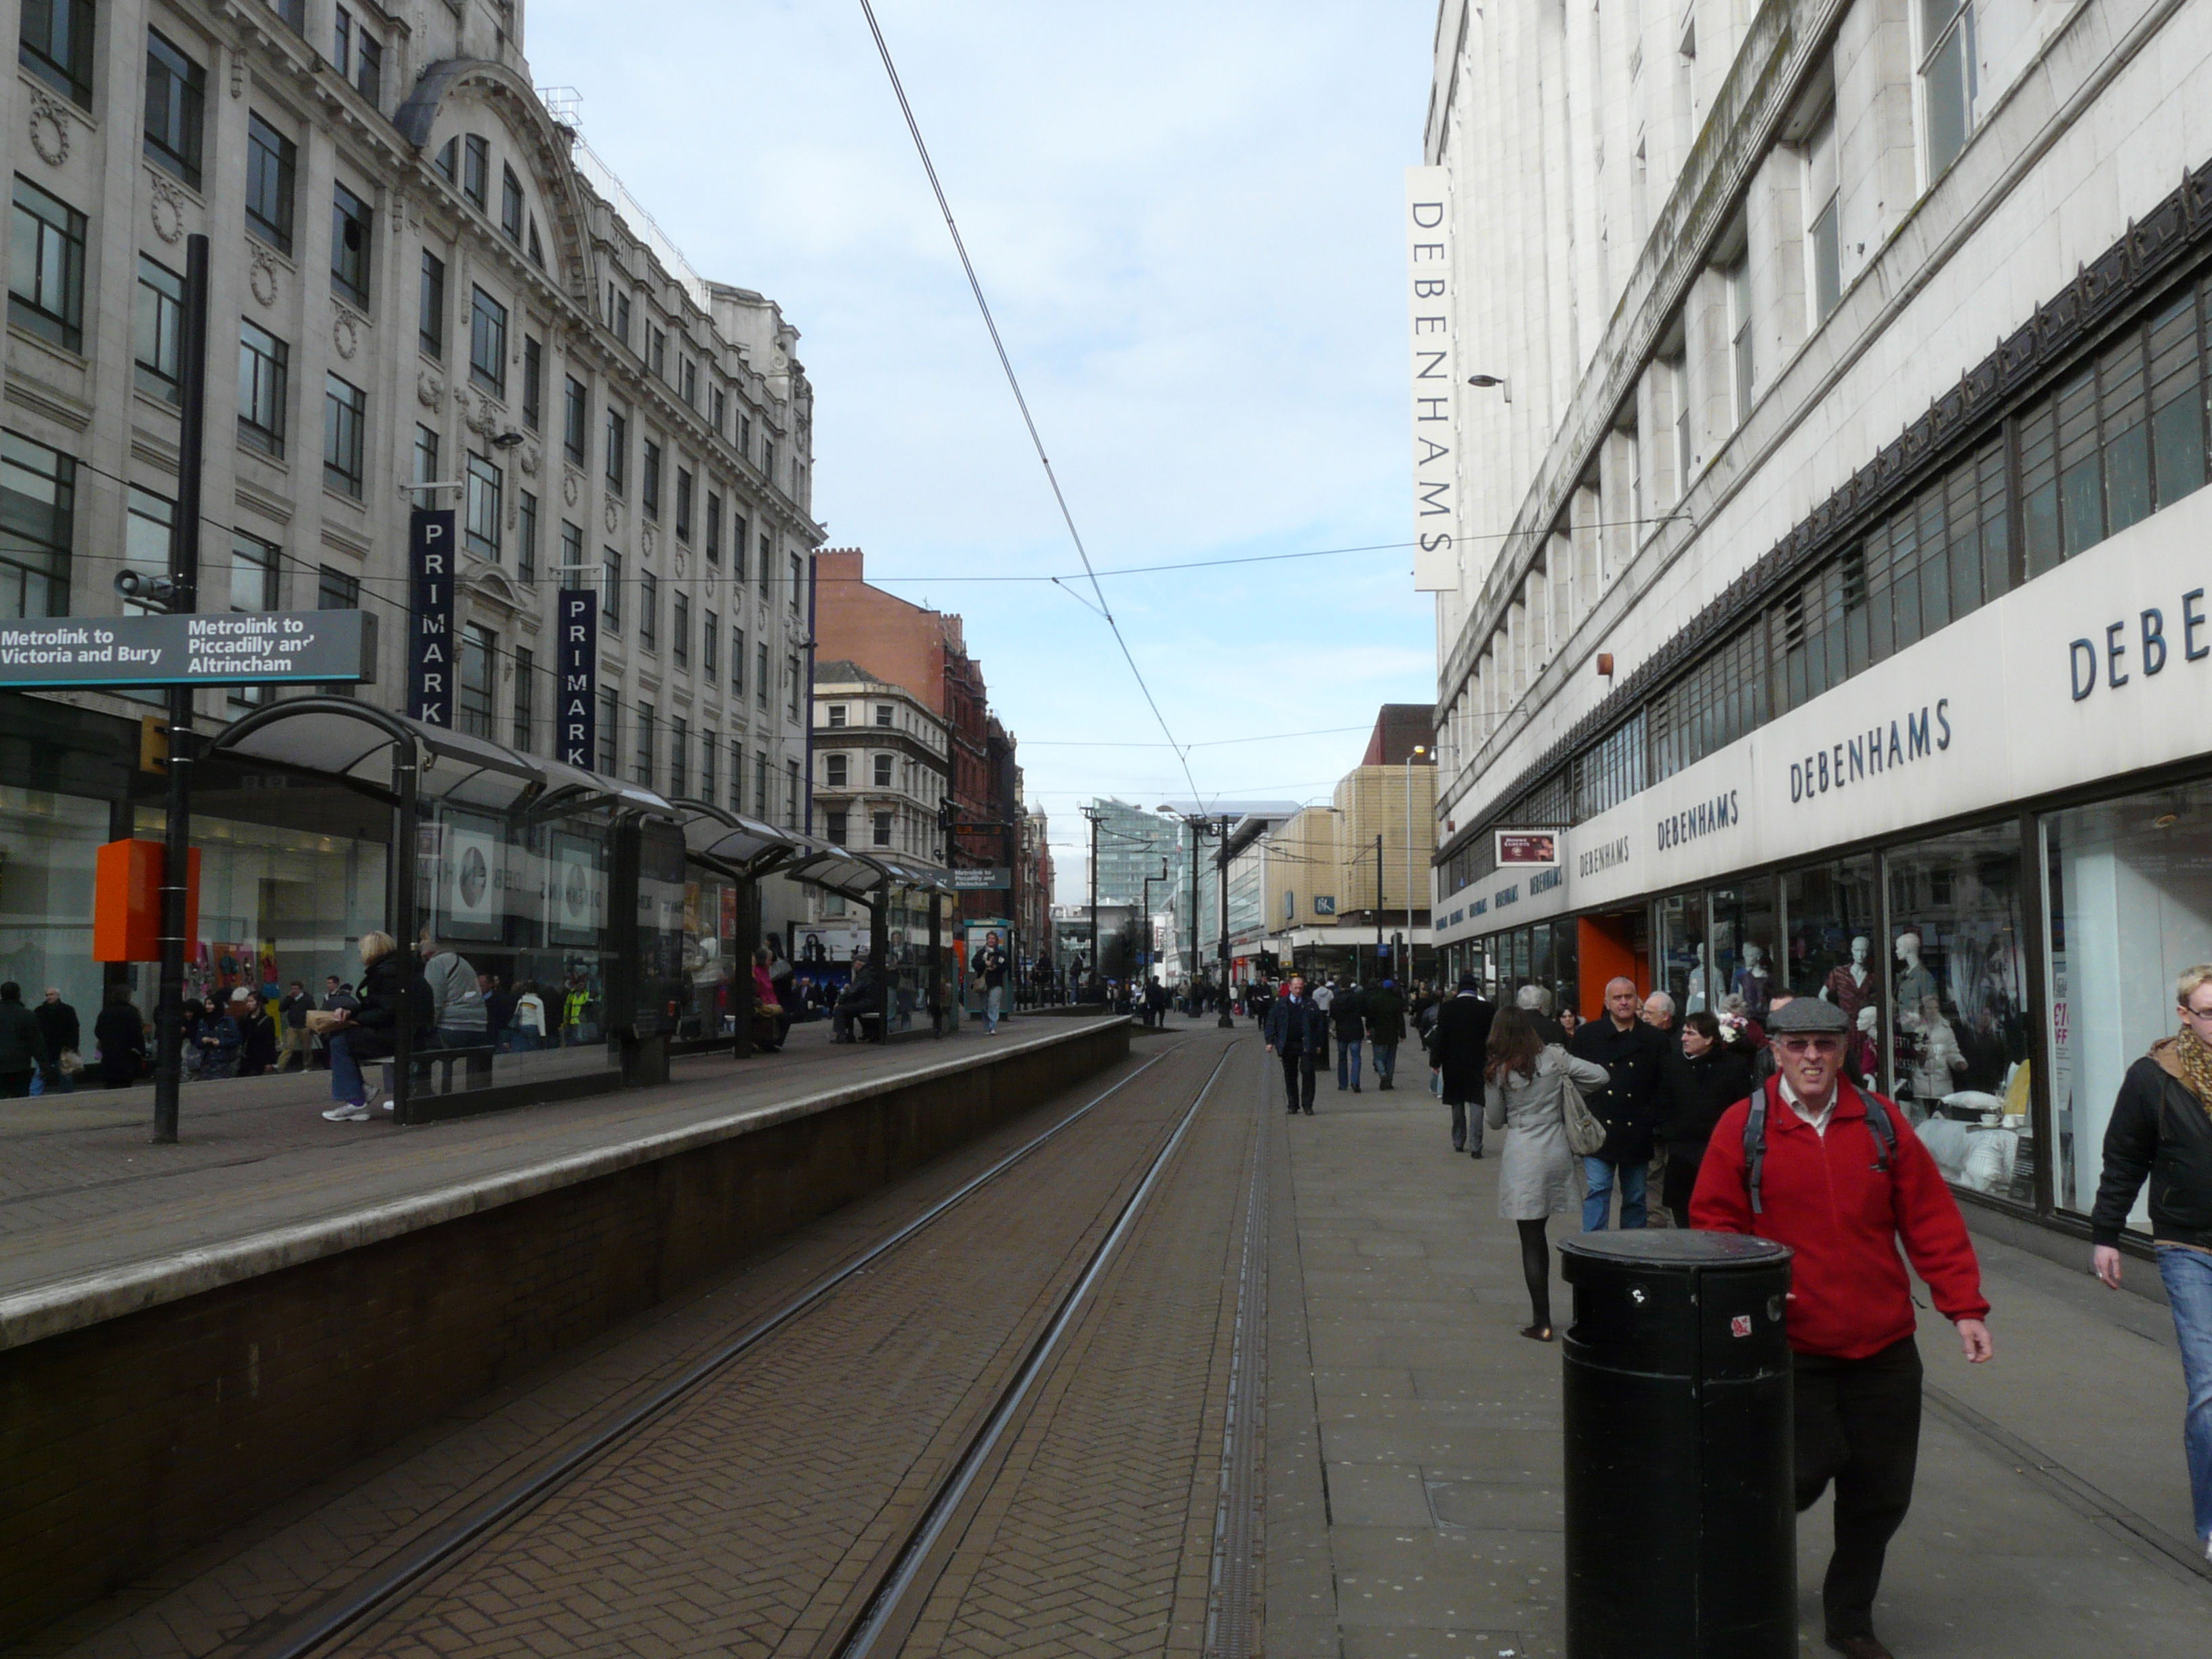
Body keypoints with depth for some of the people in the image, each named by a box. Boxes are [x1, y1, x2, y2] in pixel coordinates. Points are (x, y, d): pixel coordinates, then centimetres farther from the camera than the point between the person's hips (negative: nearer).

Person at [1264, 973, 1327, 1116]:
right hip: (1287, 1045, 1)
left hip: (1306, 1045, -1)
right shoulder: (1280, 1003, 5)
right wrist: (1270, 1041, -2)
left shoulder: (1310, 1004, 4)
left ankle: (1307, 1104, -1)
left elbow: (1319, 1024, 6)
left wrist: (1319, 1044, 2)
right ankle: (1293, 1105, 16)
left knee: (1307, 1072, -9)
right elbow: (1271, 1022, 6)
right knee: (1290, 1076, 7)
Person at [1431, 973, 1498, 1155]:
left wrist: (1435, 1061, 2)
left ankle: (1458, 1142, 22)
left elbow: (1440, 1036, -5)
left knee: (1457, 1103, 15)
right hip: (1478, 1063, -1)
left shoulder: (1447, 1008, -5)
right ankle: (1475, 1146, -8)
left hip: (1453, 1063, 1)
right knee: (1476, 1103, 0)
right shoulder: (1486, 1008, -5)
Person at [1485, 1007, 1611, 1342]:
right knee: (1538, 1234, 15)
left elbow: (1495, 1120, 5)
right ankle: (1540, 1311, 20)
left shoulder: (1498, 1071, -4)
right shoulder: (1554, 1058, 1)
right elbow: (1601, 1075, 1)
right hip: (1557, 1152, 4)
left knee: (1531, 1239, 1)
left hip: (1523, 1158, -3)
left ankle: (1542, 1322, 0)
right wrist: (1564, 1087, 15)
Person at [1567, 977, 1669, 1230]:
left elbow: (1662, 1086, 8)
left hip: (1637, 1134, 2)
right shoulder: (1587, 1035, 4)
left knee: (1635, 1197, 10)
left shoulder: (1653, 1040, 7)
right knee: (1597, 1191, -8)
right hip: (1599, 1131, -2)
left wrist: (1653, 1119, -3)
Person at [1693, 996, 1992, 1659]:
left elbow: (1932, 1221, 6)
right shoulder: (1742, 1127, -4)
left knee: (1882, 1493, 9)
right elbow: (1714, 1225, 0)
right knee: (1802, 1475, -5)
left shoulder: (1881, 1122, 4)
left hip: (1884, 1348, 3)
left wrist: (1964, 1307, 2)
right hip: (1790, 1348, -3)